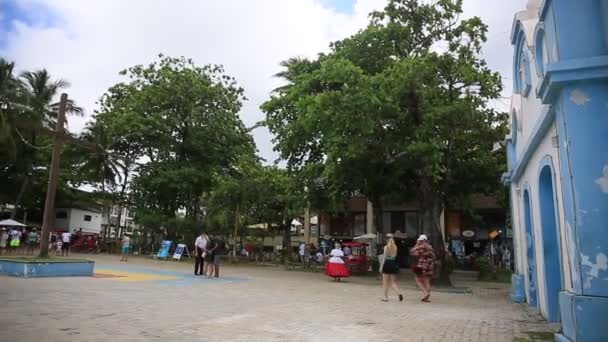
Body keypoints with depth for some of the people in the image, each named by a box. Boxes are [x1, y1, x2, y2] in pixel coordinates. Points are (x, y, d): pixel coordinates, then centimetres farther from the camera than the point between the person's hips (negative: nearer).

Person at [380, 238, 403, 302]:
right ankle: (400, 293, -10)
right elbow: (395, 257, 6)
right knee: (393, 282, 11)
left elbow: (384, 257, -8)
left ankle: (386, 297, 7)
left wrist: (381, 266, -5)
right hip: (394, 265, 4)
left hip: (387, 264, -4)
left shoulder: (386, 247, -6)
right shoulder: (395, 247, 6)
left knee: (385, 282, 5)